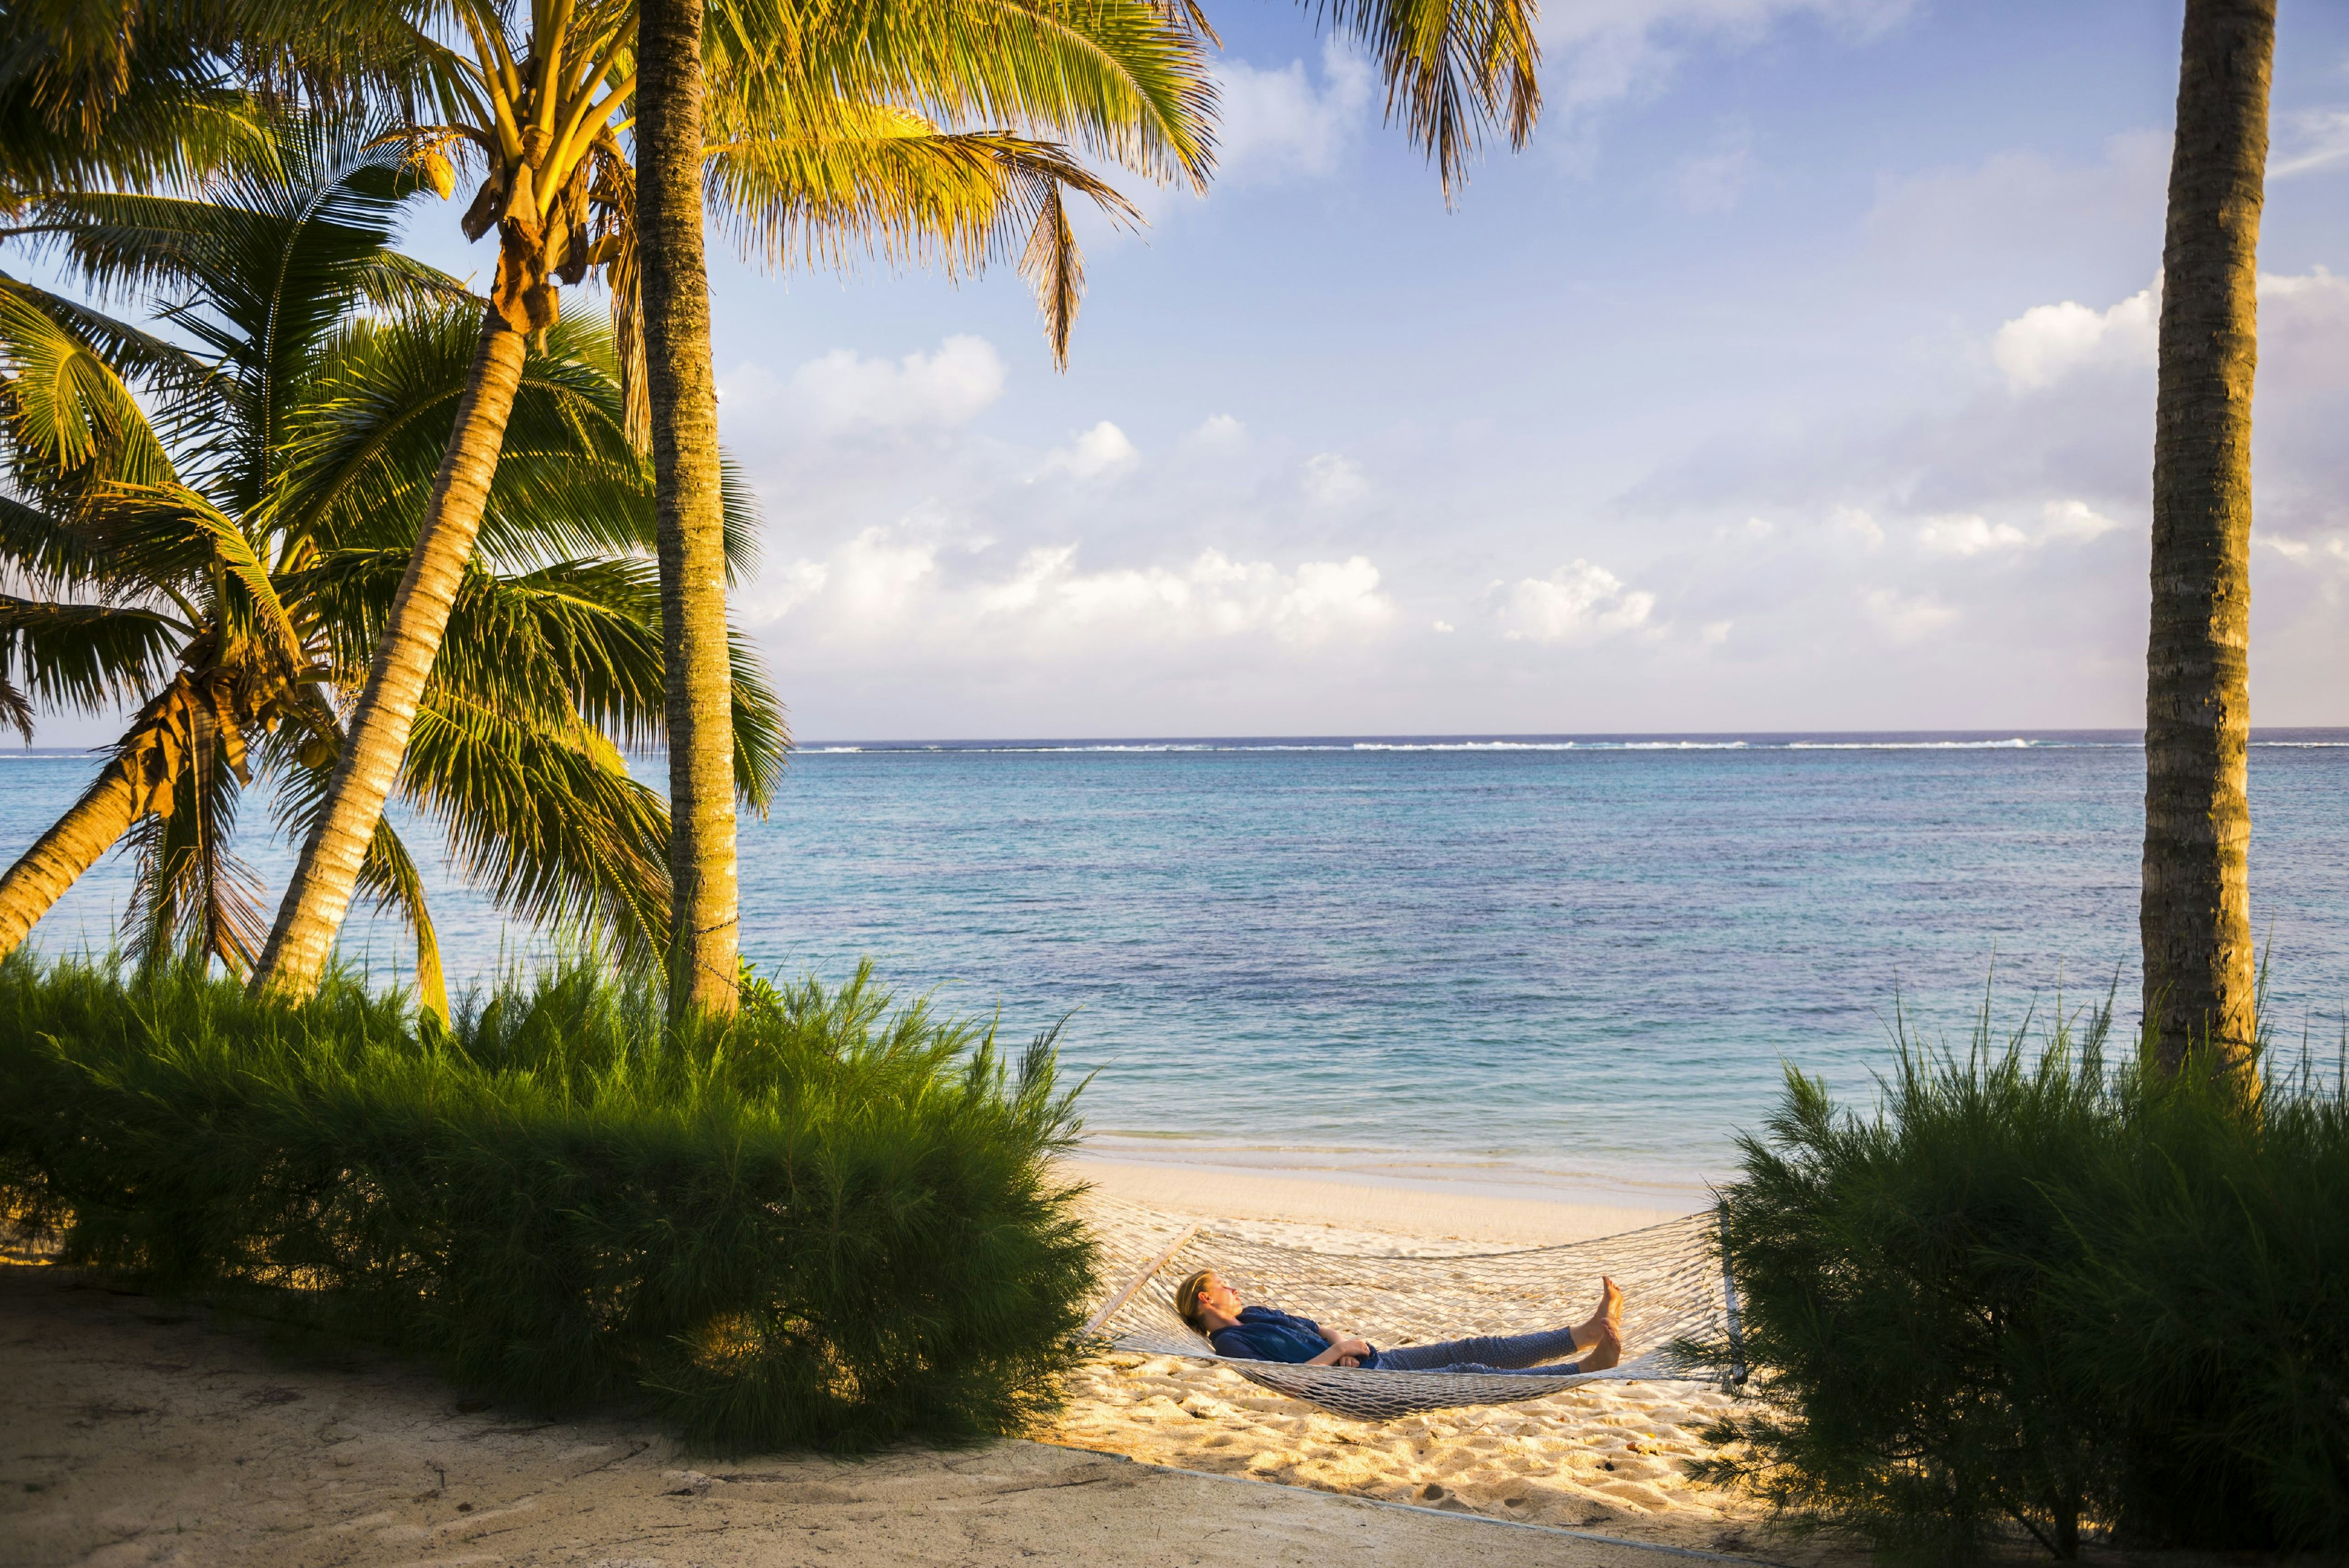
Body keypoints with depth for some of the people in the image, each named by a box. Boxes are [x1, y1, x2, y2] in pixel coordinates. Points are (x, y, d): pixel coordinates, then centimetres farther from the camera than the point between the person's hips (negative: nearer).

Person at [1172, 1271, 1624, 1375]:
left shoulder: (1255, 1314, 22)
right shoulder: (1229, 1342, -7)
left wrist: (1339, 1340, 4)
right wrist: (1334, 1353, -15)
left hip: (1374, 1361, 9)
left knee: (1472, 1349, -3)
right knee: (1470, 1375, -18)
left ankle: (1590, 1332, -9)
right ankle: (1590, 1364, -23)